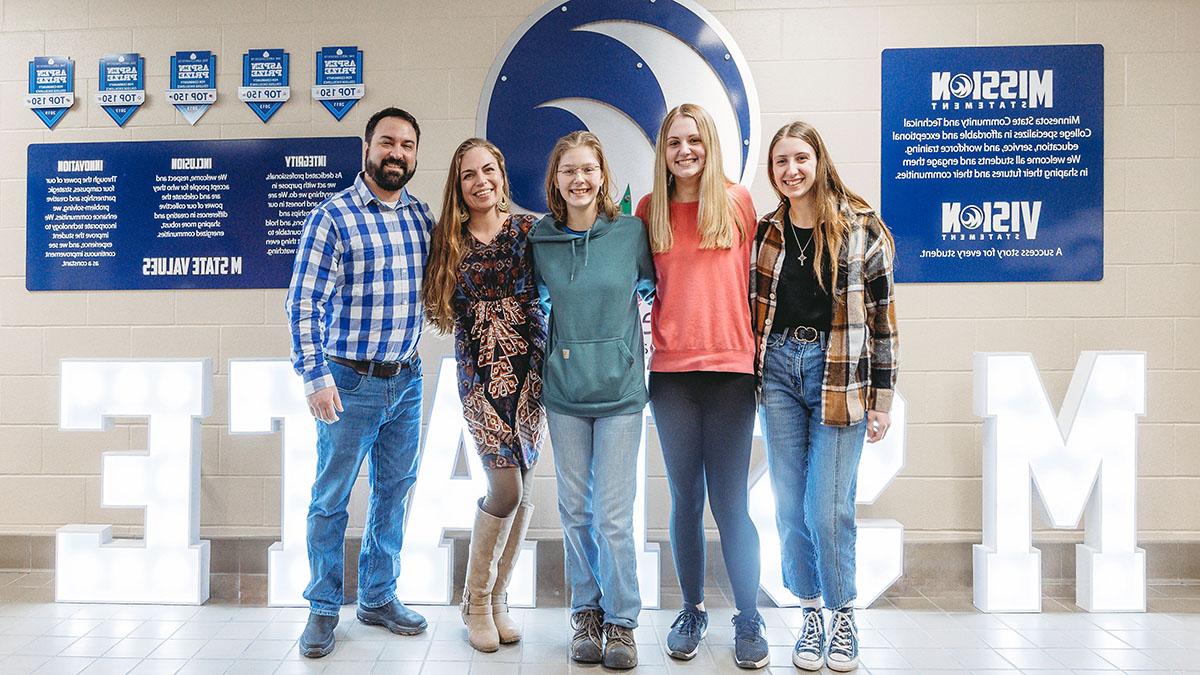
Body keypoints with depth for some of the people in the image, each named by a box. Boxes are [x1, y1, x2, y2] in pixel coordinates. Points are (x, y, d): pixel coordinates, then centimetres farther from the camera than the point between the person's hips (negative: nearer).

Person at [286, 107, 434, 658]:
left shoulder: (421, 215, 7)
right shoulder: (332, 215, -9)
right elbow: (304, 303, -12)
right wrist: (316, 377, -17)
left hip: (407, 380, 5)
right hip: (351, 383, -5)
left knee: (394, 491, 14)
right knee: (332, 498, 6)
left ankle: (378, 597, 30)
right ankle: (323, 608, 22)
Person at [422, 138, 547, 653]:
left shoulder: (529, 230, 2)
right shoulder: (449, 240, 4)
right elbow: (443, 307, 10)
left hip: (530, 369, 2)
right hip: (480, 374, -1)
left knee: (522, 489, 5)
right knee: (506, 487, -8)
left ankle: (498, 597, 23)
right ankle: (476, 599, 14)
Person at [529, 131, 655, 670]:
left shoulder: (631, 232, -4)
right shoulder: (540, 238, 2)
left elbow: (651, 286, 10)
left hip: (619, 389, -2)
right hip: (563, 389, 2)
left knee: (613, 516, -1)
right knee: (575, 511, 11)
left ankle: (621, 622, 16)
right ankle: (587, 615, 26)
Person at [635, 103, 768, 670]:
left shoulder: (736, 201, 2)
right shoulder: (650, 210, 8)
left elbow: (752, 278, 4)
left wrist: (757, 351, 1)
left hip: (730, 366, -2)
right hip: (671, 370, 2)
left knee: (730, 502, -1)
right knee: (684, 500, 10)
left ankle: (749, 620, 14)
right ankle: (692, 611, 26)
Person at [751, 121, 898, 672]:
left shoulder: (862, 228, -1)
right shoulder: (766, 233, 9)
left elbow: (882, 317, -1)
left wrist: (882, 400, -3)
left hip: (839, 374, -3)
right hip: (779, 372, 4)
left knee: (828, 507, -4)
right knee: (790, 506, 6)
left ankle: (843, 617, 19)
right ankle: (811, 617, 23)